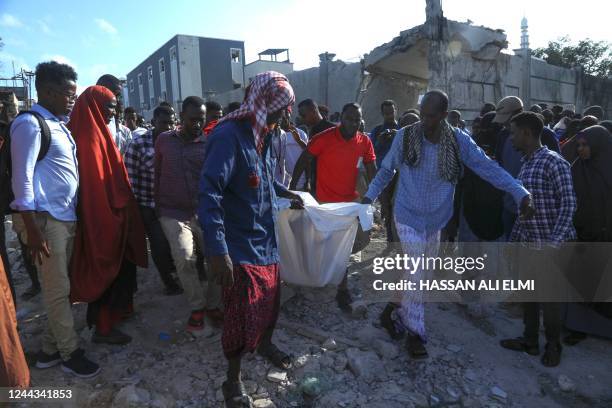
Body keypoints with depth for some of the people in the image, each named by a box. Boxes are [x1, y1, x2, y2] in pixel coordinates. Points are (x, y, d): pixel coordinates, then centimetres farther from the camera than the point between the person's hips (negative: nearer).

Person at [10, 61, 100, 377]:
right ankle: (70, 352, 17)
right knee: (58, 290, 2)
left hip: (66, 218, 8)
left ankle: (50, 349, 28)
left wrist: (71, 215, 14)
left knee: (58, 288, 15)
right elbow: (22, 177, -15)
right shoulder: (30, 124, -10)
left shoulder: (58, 125, 14)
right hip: (45, 220, -8)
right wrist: (31, 228, -18)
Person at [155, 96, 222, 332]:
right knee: (184, 258, -18)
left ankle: (213, 305, 16)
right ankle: (197, 307, 3)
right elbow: (157, 173, 14)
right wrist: (156, 203, 13)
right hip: (173, 213, 0)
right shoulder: (164, 140, 5)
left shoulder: (210, 144, 1)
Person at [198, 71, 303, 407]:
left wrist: (286, 192, 32)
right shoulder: (229, 135, -21)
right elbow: (209, 192, -29)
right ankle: (233, 378, 26)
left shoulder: (259, 135, 8)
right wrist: (217, 250, -34)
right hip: (240, 246, -8)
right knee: (243, 313, 2)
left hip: (265, 239, 8)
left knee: (270, 299, 21)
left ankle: (265, 344, 49)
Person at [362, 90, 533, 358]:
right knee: (416, 276, -5)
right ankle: (415, 332, 15)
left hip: (436, 219, 4)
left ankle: (396, 314, 38)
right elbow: (386, 170, 0)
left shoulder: (458, 140, -8)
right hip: (408, 217, -3)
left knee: (423, 276, 16)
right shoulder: (405, 136, -11)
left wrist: (520, 193, -19)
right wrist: (369, 196, -2)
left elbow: (487, 167, -10)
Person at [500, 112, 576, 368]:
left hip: (551, 244, -8)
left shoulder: (553, 162, -16)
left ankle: (553, 346, 27)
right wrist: (513, 240, 13)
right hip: (528, 242, 8)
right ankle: (530, 341, 32)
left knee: (549, 297, 7)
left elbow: (568, 205, -18)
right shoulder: (526, 164, 9)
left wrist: (552, 244, -23)